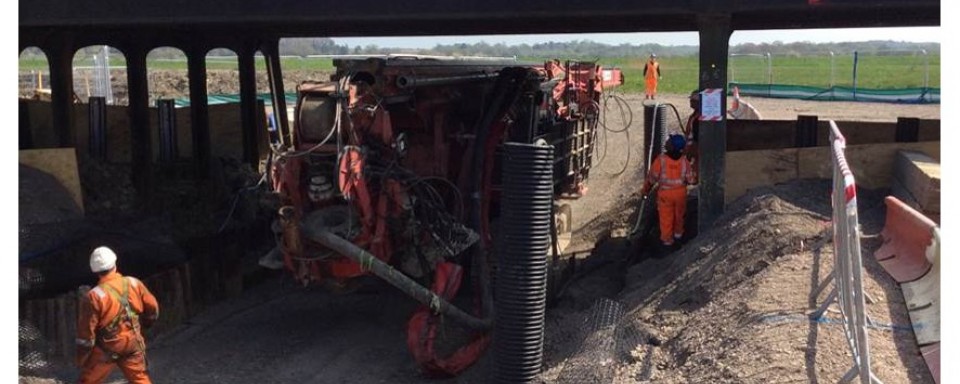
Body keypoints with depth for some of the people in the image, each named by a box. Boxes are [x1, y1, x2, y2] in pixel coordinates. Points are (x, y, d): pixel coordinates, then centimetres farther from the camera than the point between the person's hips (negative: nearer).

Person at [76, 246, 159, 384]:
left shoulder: (95, 296, -19)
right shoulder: (134, 284, -7)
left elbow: (86, 331, -14)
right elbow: (153, 308, 4)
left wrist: (81, 358, -2)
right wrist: (145, 322, 26)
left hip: (106, 350, -4)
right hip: (133, 344, 4)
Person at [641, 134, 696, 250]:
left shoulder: (661, 159, -25)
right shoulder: (684, 161, -17)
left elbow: (652, 177, -16)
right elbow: (690, 179, -7)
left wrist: (645, 190, -1)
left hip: (665, 192, -2)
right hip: (680, 192, 2)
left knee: (666, 216, 16)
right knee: (679, 214, 26)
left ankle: (667, 239, 28)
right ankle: (678, 233, 47)